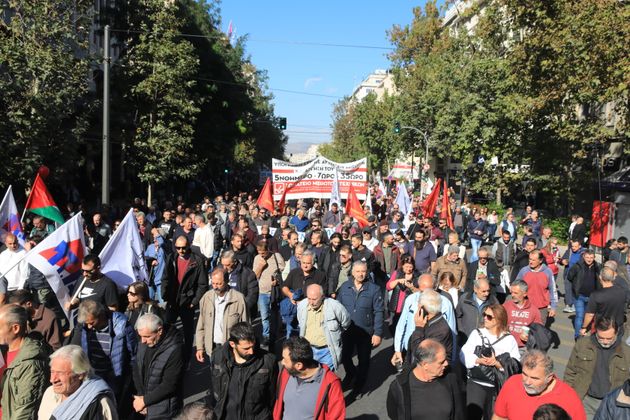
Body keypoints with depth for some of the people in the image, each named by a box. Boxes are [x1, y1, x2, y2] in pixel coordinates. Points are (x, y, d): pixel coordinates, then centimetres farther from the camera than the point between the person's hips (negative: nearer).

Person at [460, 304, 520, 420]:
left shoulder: (509, 339, -3)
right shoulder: (476, 333, 0)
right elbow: (464, 355, -6)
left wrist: (497, 363, -23)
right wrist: (478, 360, -22)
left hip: (498, 387, 0)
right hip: (476, 383, 0)